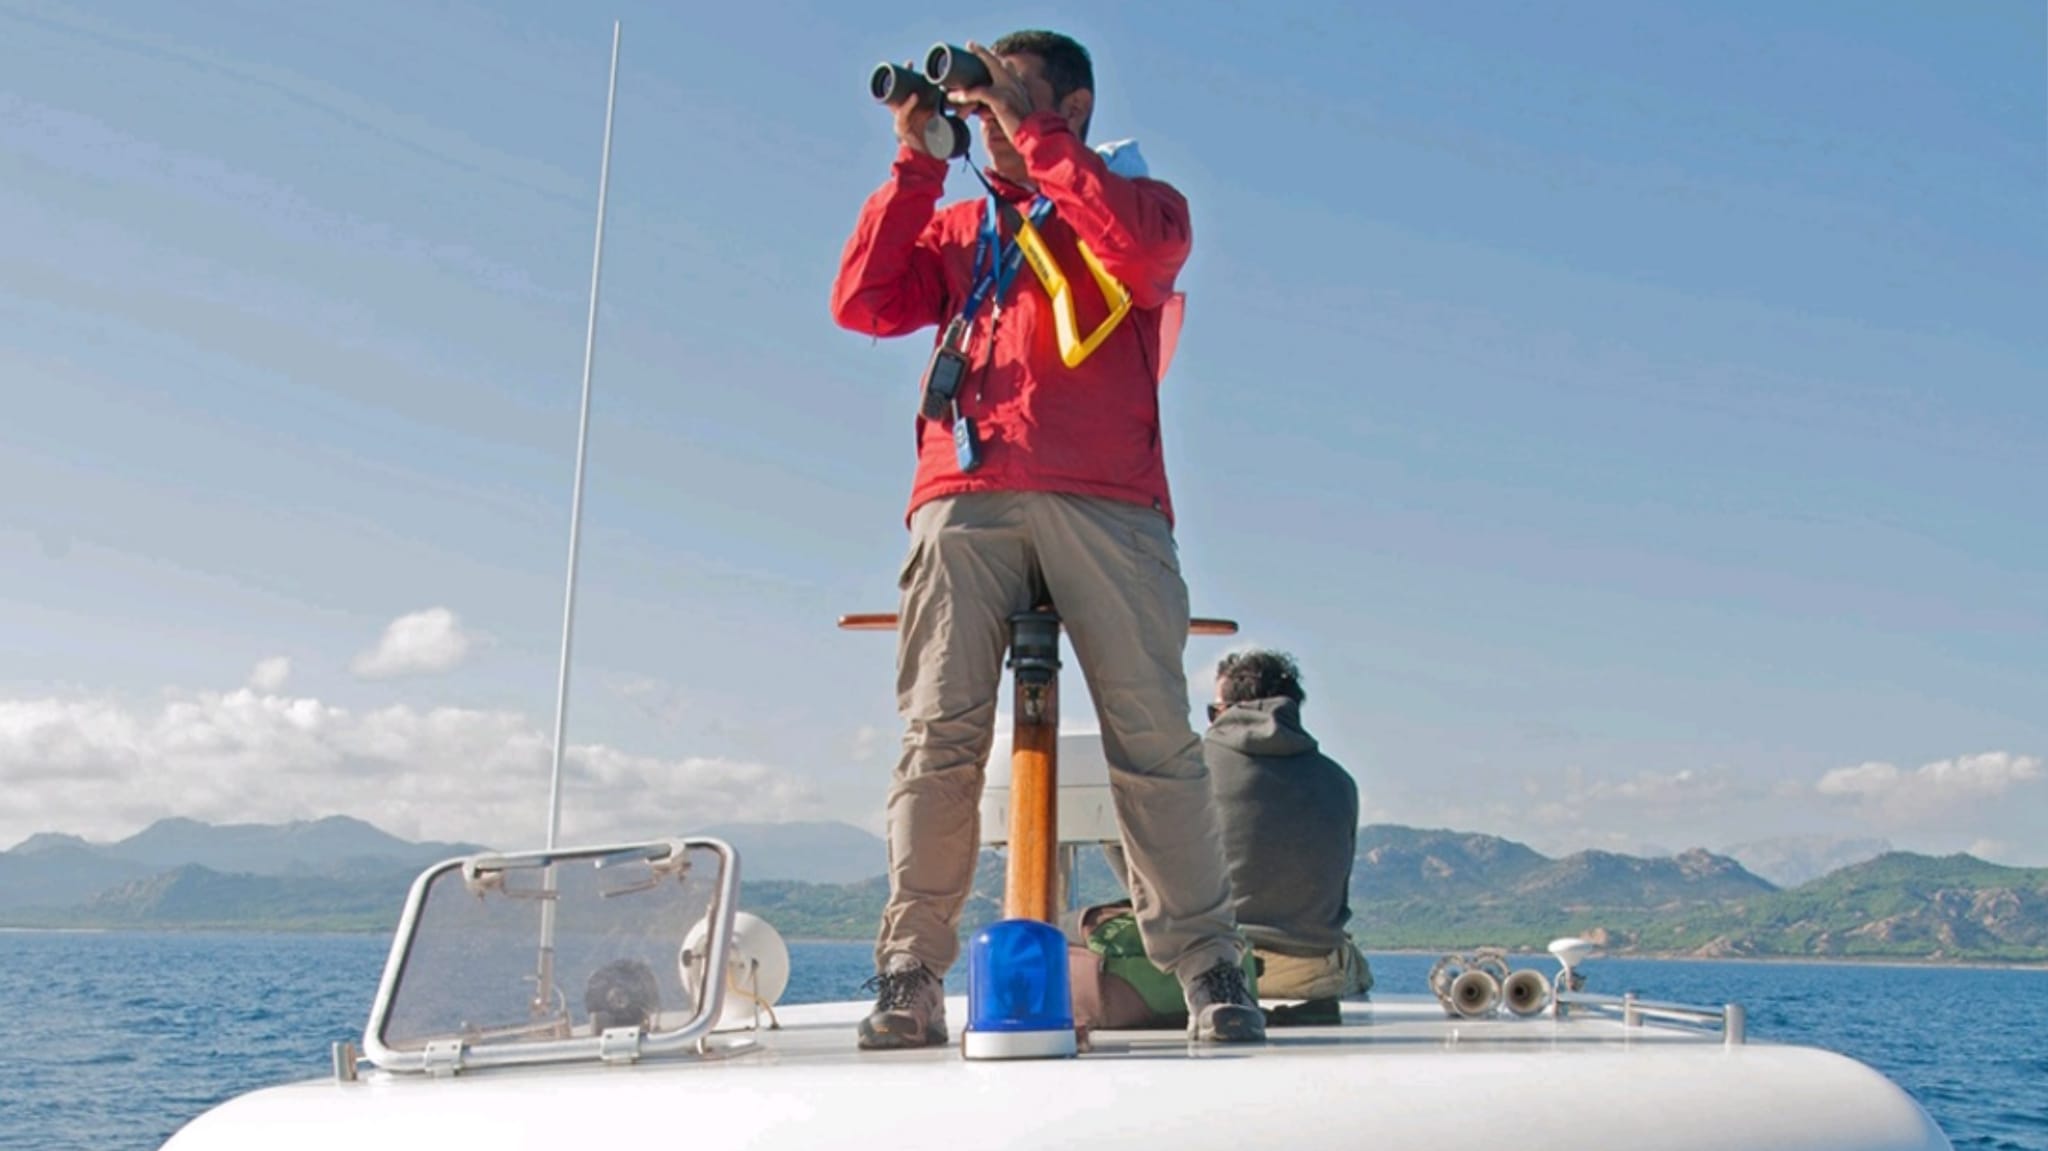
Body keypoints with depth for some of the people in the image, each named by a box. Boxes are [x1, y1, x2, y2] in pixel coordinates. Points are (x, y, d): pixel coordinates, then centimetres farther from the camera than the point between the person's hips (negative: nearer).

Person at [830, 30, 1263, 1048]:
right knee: (940, 735, -9)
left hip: (1104, 503, -2)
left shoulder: (1137, 201, 21)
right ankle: (910, 979, -7)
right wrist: (917, 162, 12)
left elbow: (1143, 254, -4)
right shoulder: (959, 228, 29)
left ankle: (1207, 971, -5)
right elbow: (861, 304, 14)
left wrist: (1030, 131, 1)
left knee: (1153, 737, -9)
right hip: (967, 499, 2)